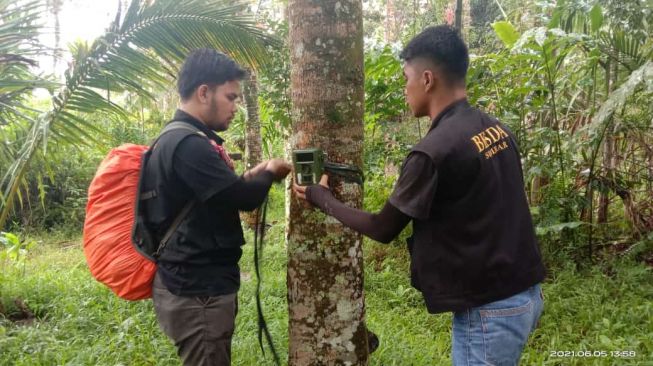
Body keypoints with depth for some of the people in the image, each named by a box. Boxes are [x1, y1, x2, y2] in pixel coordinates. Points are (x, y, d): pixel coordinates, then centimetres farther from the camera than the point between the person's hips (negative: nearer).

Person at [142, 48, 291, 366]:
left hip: (193, 283, 10)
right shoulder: (189, 145, -22)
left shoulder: (176, 138, 12)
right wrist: (269, 174, -2)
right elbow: (242, 198, -21)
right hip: (198, 291, -10)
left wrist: (250, 176, 6)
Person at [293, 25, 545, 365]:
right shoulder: (497, 130, 3)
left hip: (488, 310, -8)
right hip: (525, 293, 8)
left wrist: (319, 196, 4)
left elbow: (383, 229, -9)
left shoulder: (433, 151, -20)